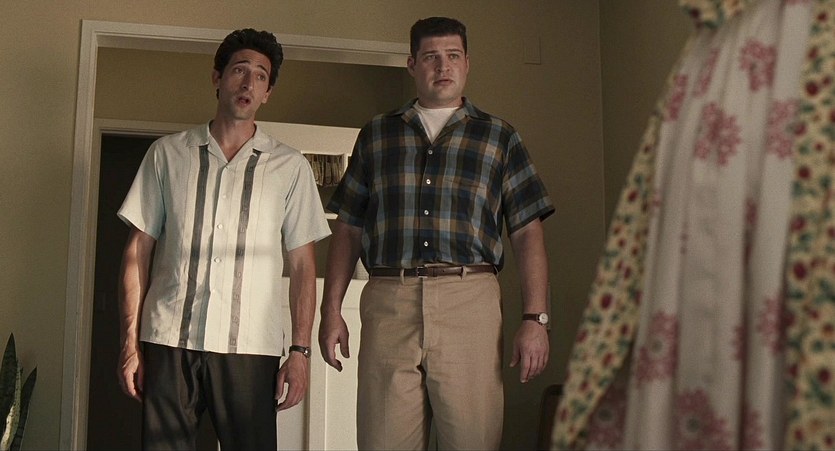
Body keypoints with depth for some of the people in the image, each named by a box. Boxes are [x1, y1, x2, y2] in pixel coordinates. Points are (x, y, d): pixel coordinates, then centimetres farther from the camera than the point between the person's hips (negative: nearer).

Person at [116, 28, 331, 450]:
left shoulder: (290, 167, 6)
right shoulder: (167, 153, 9)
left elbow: (302, 265, 6)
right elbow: (138, 252, 8)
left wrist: (300, 350, -1)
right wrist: (130, 342, 3)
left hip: (249, 346, 0)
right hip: (167, 339, 1)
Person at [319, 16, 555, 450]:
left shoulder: (499, 138, 12)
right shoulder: (375, 135, 16)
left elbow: (528, 232, 6)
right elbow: (348, 228, 14)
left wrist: (535, 318, -4)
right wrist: (331, 310, 6)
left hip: (469, 303, -1)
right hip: (388, 304, 1)